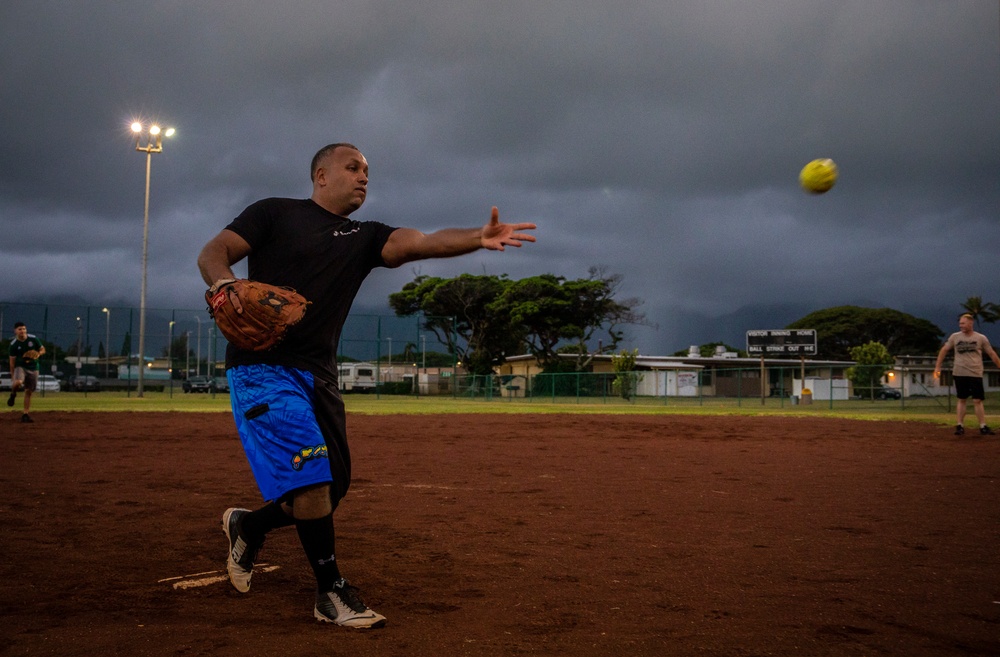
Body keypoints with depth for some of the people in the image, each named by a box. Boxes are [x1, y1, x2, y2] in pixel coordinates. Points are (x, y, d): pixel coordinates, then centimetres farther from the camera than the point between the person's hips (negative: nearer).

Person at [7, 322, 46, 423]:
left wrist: (39, 353, -17)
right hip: (20, 366, -2)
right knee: (18, 382, -32)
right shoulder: (14, 344, -8)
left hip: (33, 368, 2)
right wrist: (12, 376, -4)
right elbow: (12, 361, -3)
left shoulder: (33, 339, -4)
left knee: (29, 391, 4)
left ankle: (25, 414, 11)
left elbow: (43, 349, 8)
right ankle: (13, 394, 3)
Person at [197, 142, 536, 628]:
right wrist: (224, 283, -25)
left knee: (330, 488, 7)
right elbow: (213, 252, 0)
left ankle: (247, 526, 34)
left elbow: (419, 243, -5)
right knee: (310, 471, -17)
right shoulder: (275, 213, 5)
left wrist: (477, 239, -25)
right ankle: (331, 593, -2)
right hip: (261, 366, -6)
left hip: (318, 375, 6)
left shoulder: (365, 237, 13)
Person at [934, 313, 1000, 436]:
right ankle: (960, 426, 9)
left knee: (977, 400, -4)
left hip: (976, 374, -1)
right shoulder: (955, 337, 2)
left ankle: (983, 426, 1)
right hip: (960, 373, 1)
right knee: (961, 399, 6)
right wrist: (937, 367, 6)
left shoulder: (981, 338, 0)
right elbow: (944, 350, 10)